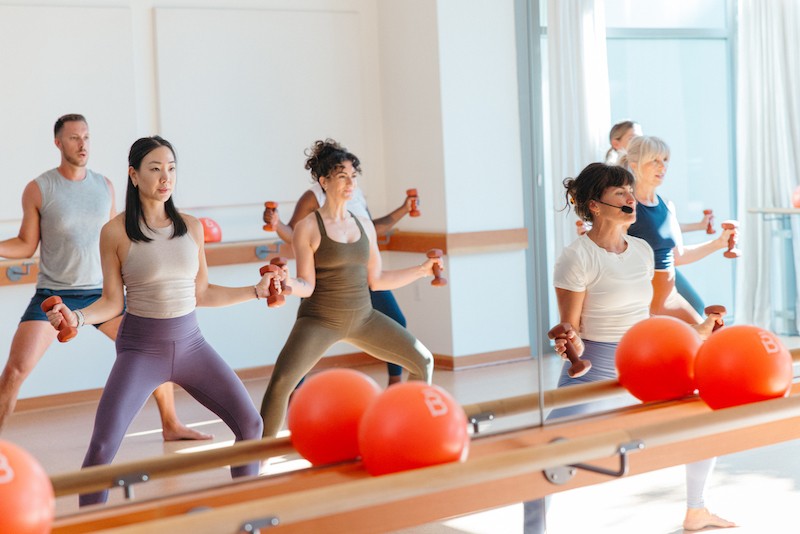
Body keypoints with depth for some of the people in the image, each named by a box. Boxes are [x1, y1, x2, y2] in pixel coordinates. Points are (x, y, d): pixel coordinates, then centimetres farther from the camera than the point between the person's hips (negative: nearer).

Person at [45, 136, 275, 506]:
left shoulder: (191, 227, 4)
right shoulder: (116, 231, -6)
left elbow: (201, 293, 11)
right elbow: (112, 302, -2)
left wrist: (256, 290, 11)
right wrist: (77, 318, -20)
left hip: (190, 343, 4)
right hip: (141, 347, -4)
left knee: (250, 423, -1)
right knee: (102, 446, -15)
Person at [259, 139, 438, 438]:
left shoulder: (365, 225, 7)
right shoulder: (307, 227, -8)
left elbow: (376, 280, 11)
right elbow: (307, 285, -11)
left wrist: (422, 270, 11)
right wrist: (288, 285, -33)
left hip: (362, 317, 6)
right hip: (319, 320, -5)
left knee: (423, 360, 4)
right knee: (280, 383, -24)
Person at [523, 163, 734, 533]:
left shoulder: (642, 250, 6)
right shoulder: (576, 258, -15)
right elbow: (570, 328, -12)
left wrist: (696, 332, 19)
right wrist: (573, 346, -34)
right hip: (594, 374, -7)